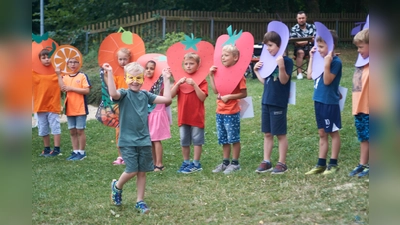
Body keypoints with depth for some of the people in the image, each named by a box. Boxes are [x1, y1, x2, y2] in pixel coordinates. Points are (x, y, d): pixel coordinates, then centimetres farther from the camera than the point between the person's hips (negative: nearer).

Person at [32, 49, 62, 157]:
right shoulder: (35, 72, 1)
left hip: (53, 106, -3)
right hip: (40, 106, 3)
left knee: (55, 127, 0)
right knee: (43, 129, 12)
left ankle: (56, 149, 6)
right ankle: (47, 149, 24)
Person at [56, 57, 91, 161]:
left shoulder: (83, 76, -5)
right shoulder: (65, 77, 9)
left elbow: (87, 90, -14)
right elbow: (63, 88, -9)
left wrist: (71, 88, -16)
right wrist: (59, 74, -13)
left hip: (80, 108, -5)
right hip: (70, 109, 5)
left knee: (80, 130, 0)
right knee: (72, 131, 10)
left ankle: (81, 152, 8)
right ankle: (75, 151, 19)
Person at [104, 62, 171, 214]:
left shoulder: (145, 95, 7)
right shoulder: (124, 94, -7)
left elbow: (166, 99, 5)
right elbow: (113, 94, -31)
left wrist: (166, 80, 5)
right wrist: (110, 73, -35)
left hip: (144, 140, 4)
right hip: (127, 140, -4)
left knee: (142, 172, 7)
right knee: (132, 171, -8)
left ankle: (140, 201, 18)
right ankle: (117, 186, 22)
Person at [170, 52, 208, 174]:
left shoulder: (201, 80, -4)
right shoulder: (181, 80, 8)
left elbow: (202, 97, -15)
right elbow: (171, 95, -1)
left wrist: (194, 85, -23)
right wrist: (178, 83, -15)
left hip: (197, 116, -4)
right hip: (183, 116, 5)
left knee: (197, 140, 2)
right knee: (184, 141, 11)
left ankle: (196, 164, 8)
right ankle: (186, 162, 22)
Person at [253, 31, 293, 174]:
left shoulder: (286, 61, -11)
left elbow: (284, 80, -19)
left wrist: (281, 66, -31)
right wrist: (257, 71, 10)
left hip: (279, 103, -7)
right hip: (266, 101, 7)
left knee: (280, 134, 1)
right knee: (267, 133, 11)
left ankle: (282, 163, 9)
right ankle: (266, 162, 17)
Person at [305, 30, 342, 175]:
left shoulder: (335, 62, -16)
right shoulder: (321, 59, 8)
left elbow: (327, 81, -21)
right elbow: (310, 76, 9)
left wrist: (327, 64, -31)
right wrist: (312, 57, 8)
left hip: (330, 102, -9)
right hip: (319, 101, 9)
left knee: (333, 132, 3)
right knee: (322, 133, 13)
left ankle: (333, 164, 11)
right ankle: (321, 164, 18)